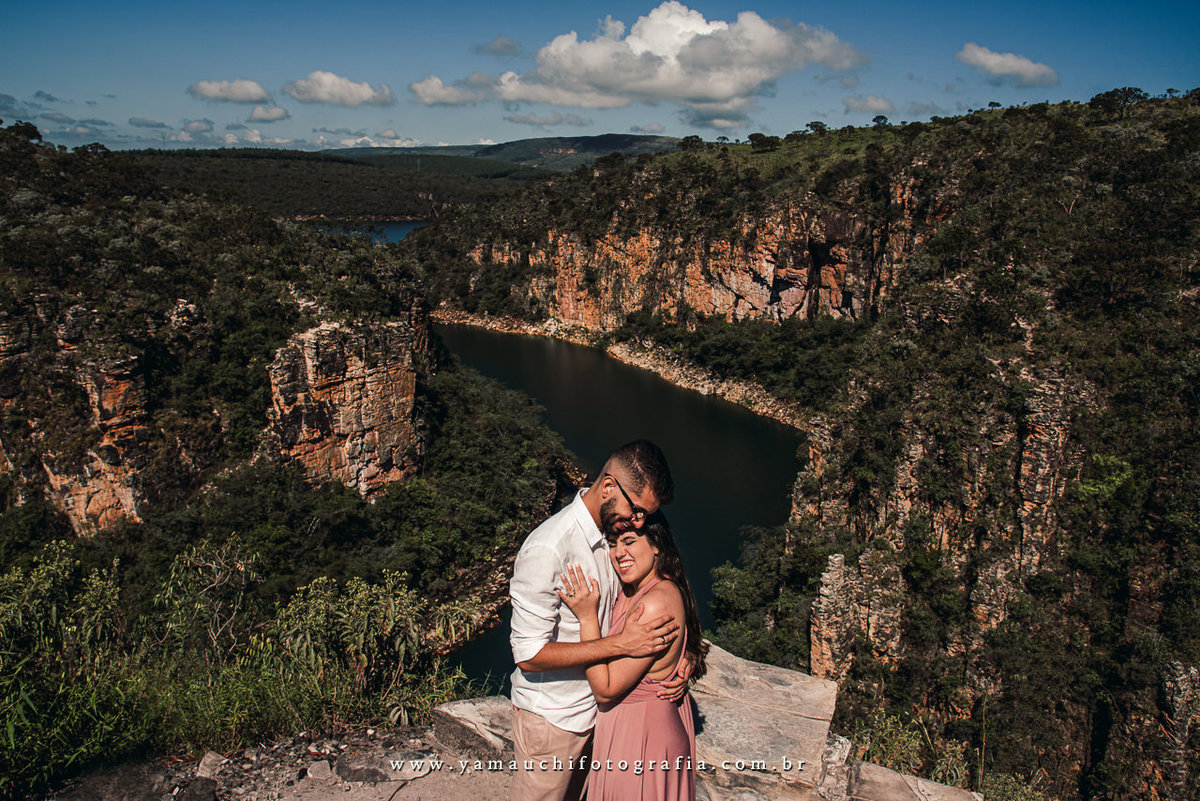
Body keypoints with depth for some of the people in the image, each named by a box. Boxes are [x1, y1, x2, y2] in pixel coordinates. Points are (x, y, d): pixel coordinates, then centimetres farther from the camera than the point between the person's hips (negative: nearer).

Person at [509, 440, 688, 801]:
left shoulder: (617, 530, -4)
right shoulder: (547, 550, -28)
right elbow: (529, 655, -26)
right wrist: (621, 644, -29)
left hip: (597, 703, 7)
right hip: (552, 716, -7)